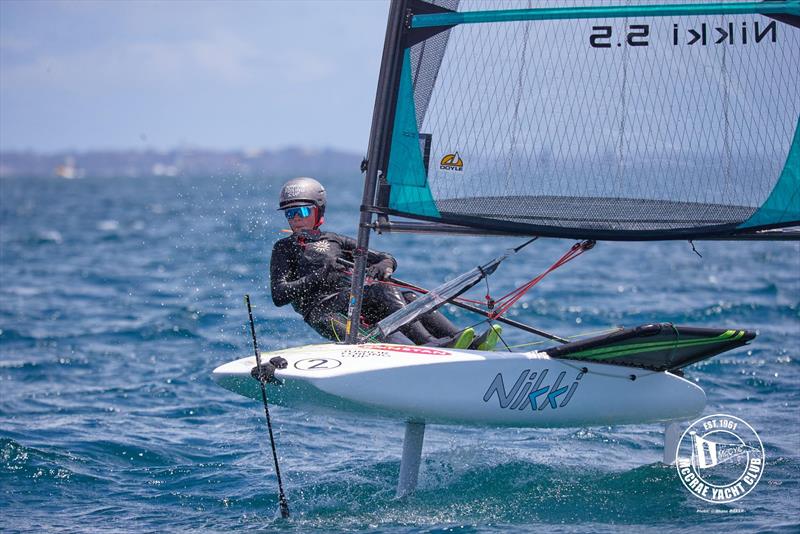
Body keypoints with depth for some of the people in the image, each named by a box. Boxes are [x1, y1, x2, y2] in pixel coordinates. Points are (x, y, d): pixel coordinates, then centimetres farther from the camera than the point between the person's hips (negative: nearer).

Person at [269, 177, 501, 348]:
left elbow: (389, 260, 23)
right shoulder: (284, 249, 16)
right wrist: (319, 276, -12)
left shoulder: (334, 241, 28)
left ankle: (470, 345, -37)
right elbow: (279, 295, 0)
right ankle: (430, 344, -51)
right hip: (324, 309, -5)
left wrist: (384, 266, -3)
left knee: (408, 298, -20)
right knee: (382, 291, -30)